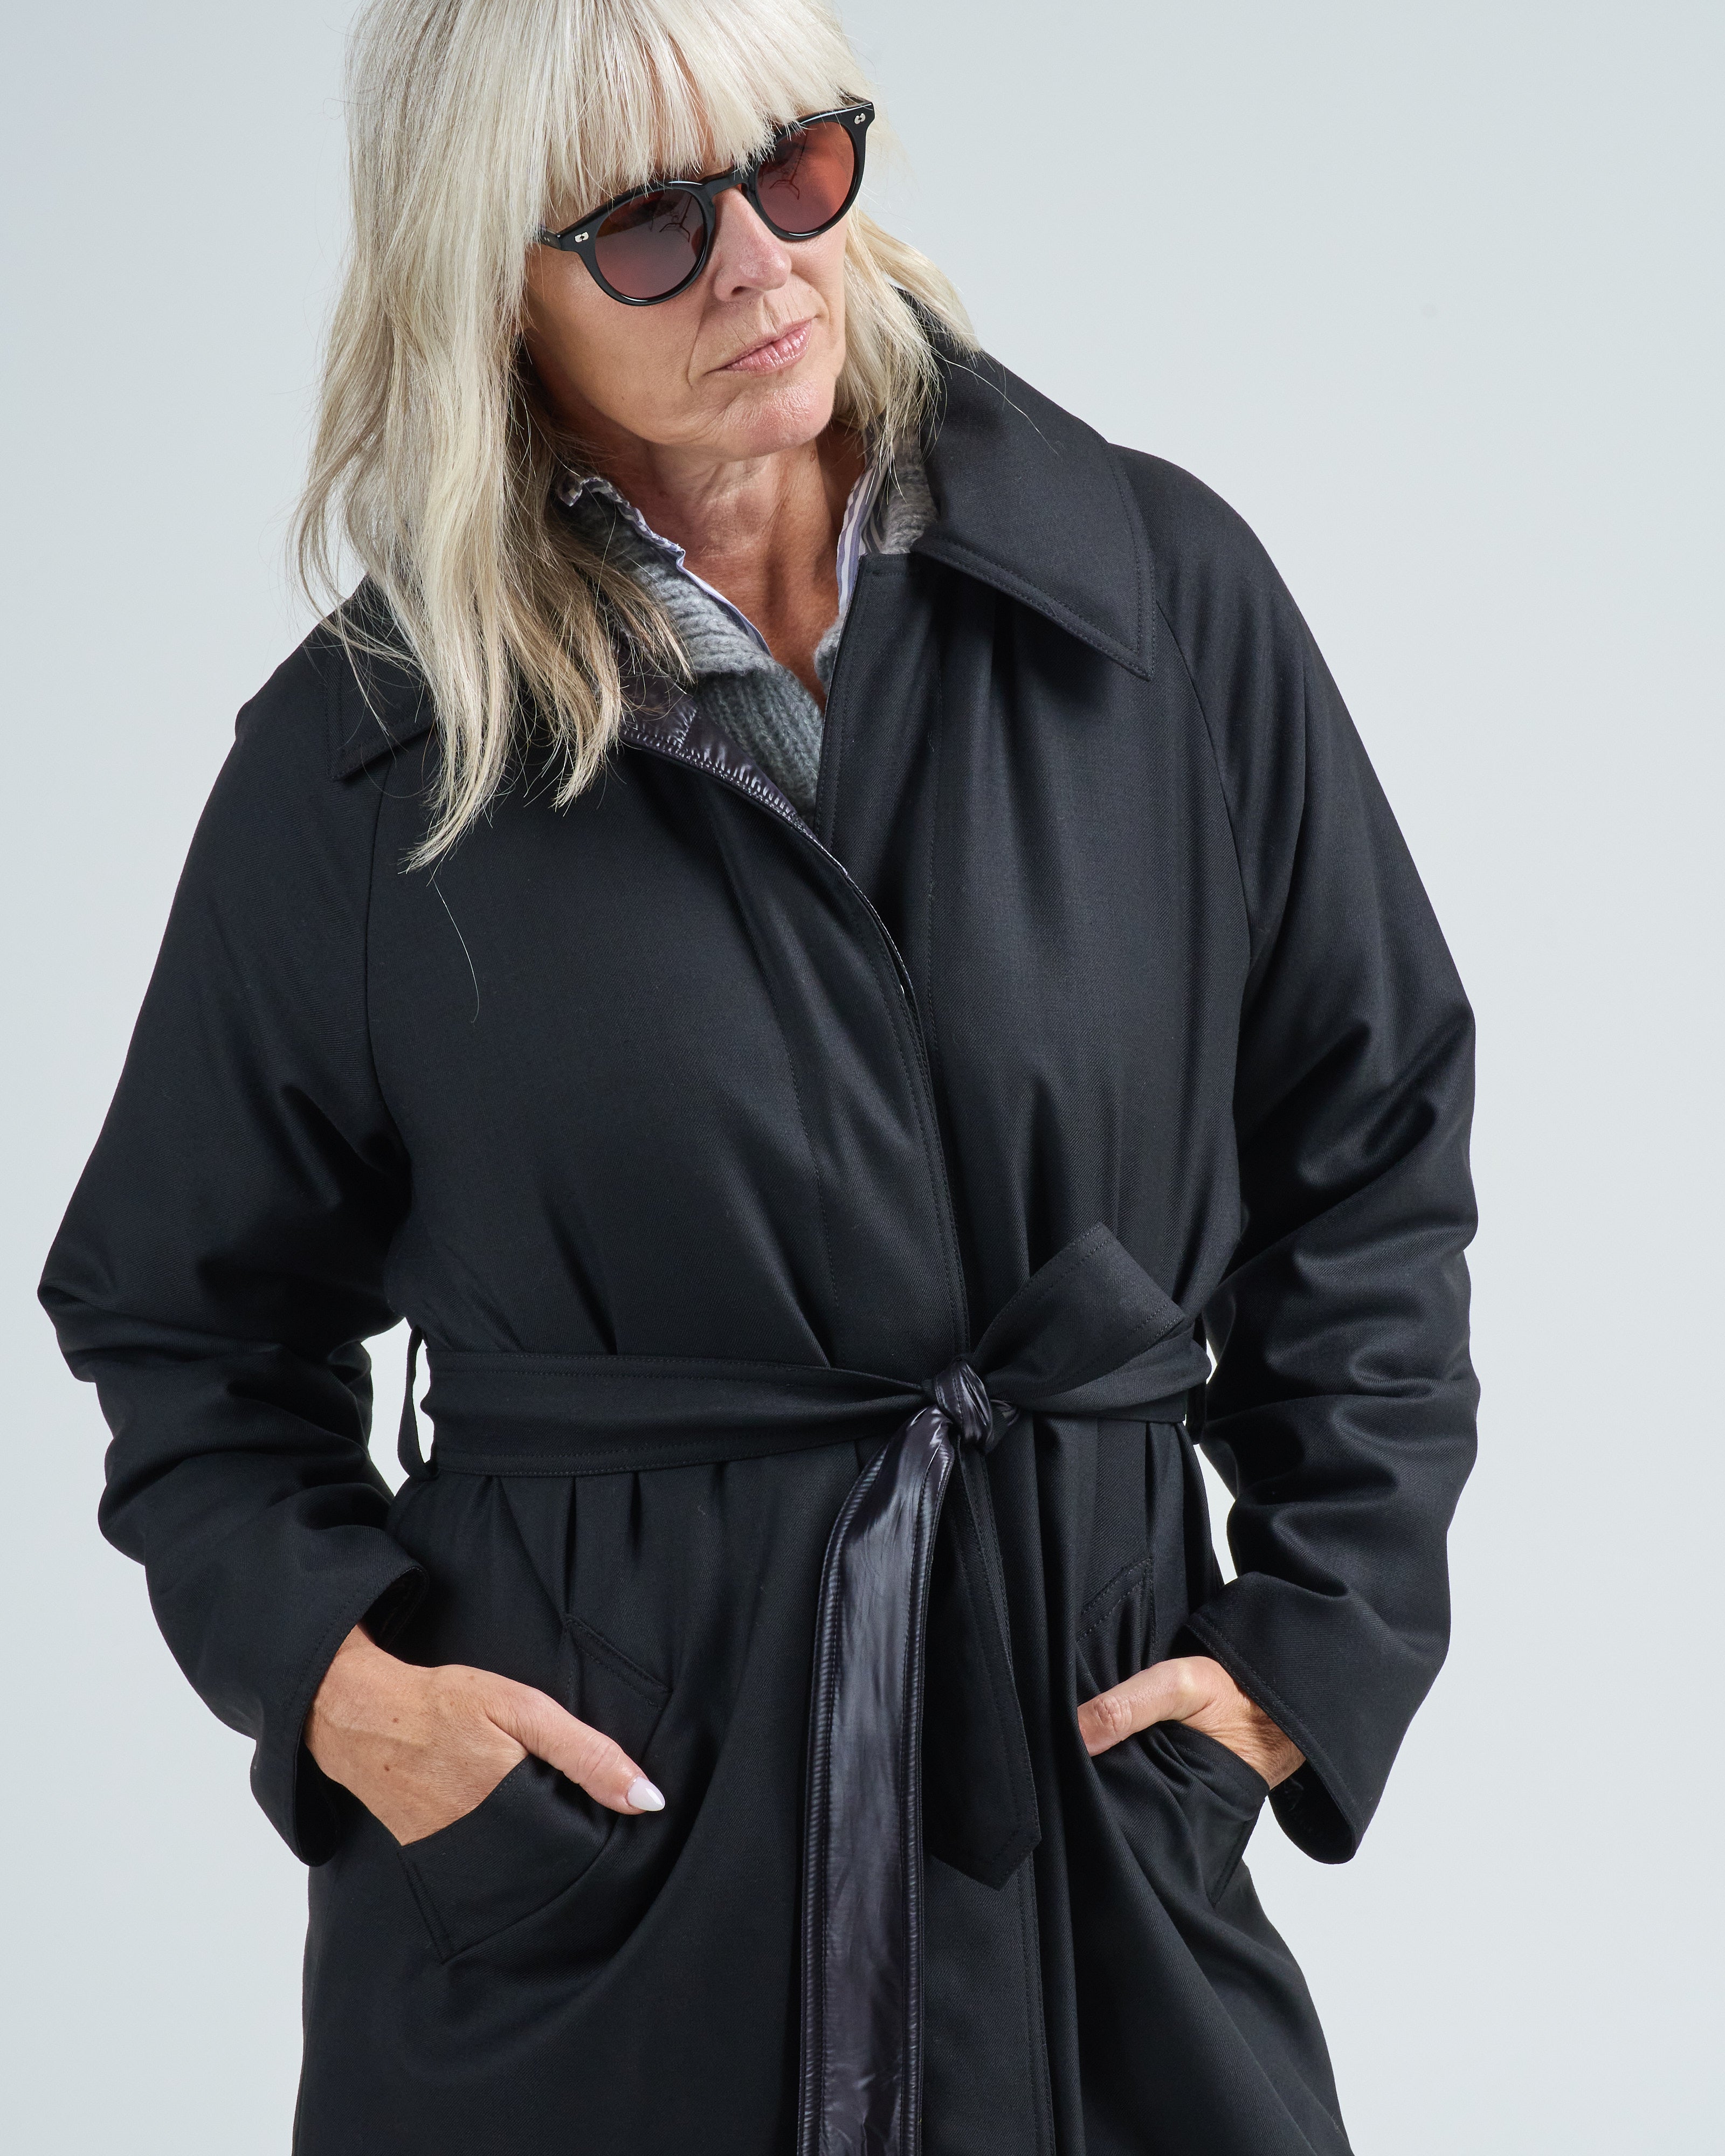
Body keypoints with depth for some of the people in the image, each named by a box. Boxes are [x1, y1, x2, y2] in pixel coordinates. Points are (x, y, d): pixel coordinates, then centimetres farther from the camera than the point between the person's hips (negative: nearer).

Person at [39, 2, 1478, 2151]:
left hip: (1084, 1767, 1)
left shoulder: (1158, 596, -2)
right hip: (566, 1825, -1)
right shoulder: (357, 757, -4)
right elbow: (189, 1321, 7)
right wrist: (322, 1663, -8)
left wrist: (1317, 1638, 0)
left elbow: (1370, 1147, 6)